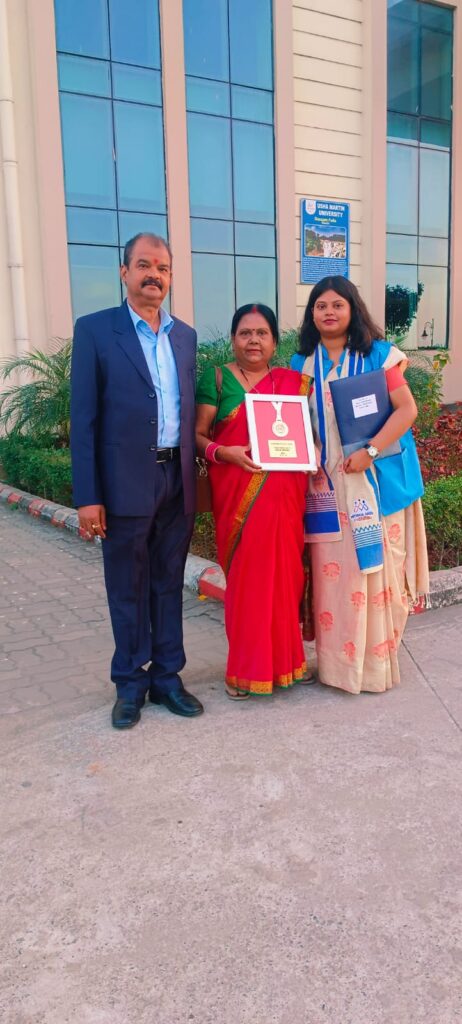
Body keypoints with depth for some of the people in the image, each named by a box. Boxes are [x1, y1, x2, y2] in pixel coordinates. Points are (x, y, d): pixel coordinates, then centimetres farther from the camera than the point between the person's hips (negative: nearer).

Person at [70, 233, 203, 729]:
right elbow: (83, 419, -7)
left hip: (177, 481, 4)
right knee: (127, 590, 8)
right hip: (125, 484, -4)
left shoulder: (185, 335, 11)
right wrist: (87, 497, -12)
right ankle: (130, 683, 25)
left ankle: (167, 676, 28)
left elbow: (189, 410, 12)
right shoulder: (94, 330, -4)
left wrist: (192, 479, 6)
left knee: (169, 585, 14)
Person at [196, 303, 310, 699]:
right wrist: (225, 452, -19)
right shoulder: (216, 379, 2)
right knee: (244, 575, 0)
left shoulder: (293, 382, 10)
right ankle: (247, 666, 14)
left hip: (283, 495, 3)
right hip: (237, 494, -2)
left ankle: (281, 657, 24)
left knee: (283, 572, 6)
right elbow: (198, 435, -1)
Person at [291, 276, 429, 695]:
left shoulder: (378, 355, 2)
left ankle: (377, 659, 16)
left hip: (376, 480, -2)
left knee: (377, 567, 3)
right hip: (328, 483, 2)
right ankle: (339, 660, 14)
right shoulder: (302, 364, 11)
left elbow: (407, 409, -6)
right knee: (334, 570, 2)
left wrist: (370, 451, -18)